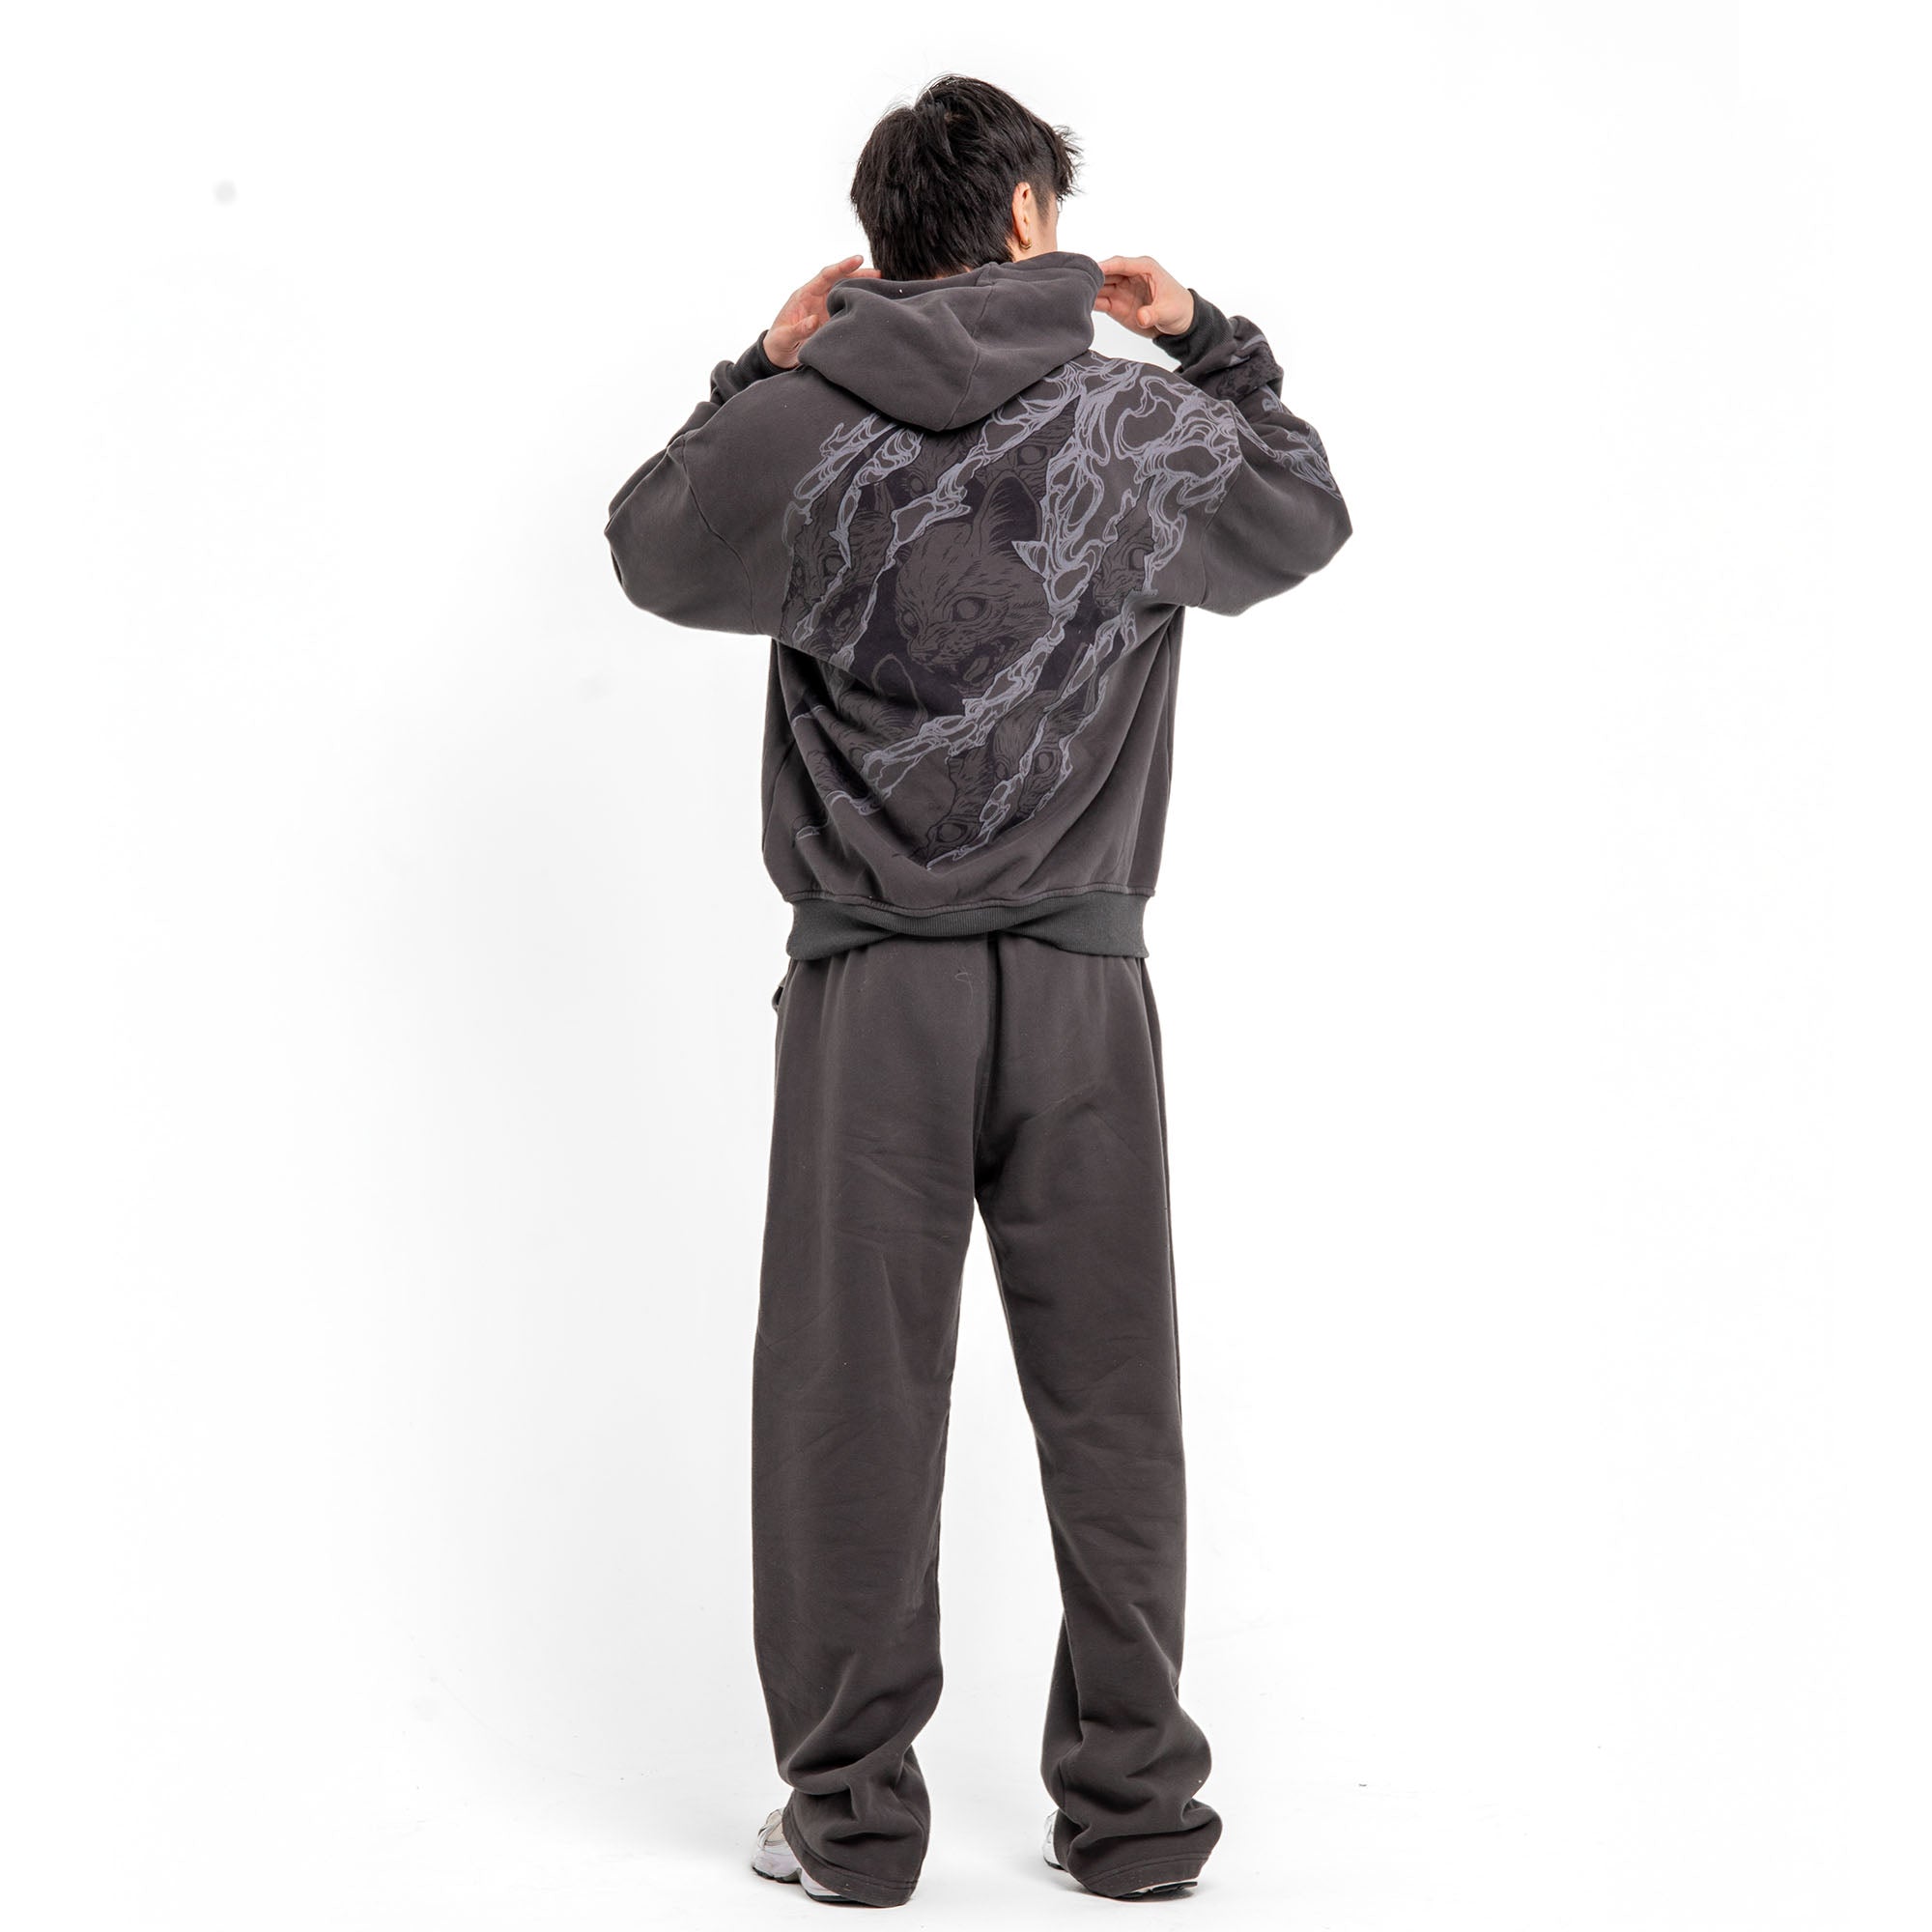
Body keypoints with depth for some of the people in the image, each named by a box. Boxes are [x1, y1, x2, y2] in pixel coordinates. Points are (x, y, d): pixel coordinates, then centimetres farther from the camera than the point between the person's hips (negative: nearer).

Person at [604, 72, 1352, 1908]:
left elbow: (647, 546, 17)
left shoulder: (798, 431, -2)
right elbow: (1310, 514, 21)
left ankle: (851, 1816, 15)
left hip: (869, 993, -1)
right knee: (1111, 1407, 10)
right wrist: (1212, 338, 26)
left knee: (851, 1405, 7)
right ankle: (1132, 1806, 19)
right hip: (1083, 991, 1)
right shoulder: (1147, 426, 1)